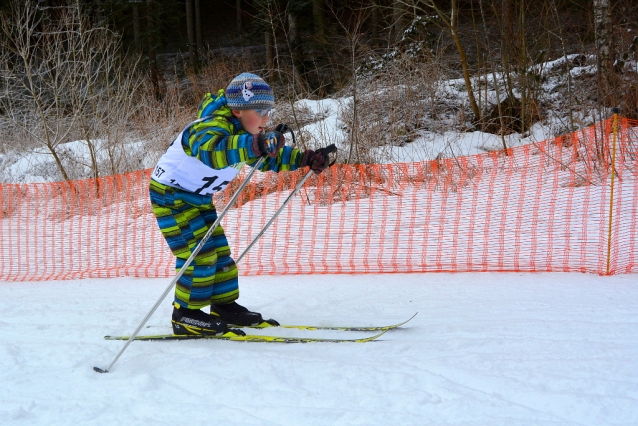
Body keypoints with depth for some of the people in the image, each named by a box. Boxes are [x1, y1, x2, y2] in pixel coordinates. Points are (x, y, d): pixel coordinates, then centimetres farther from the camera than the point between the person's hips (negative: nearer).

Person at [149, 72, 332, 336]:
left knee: (218, 251, 9)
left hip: (199, 198, 9)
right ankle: (186, 315, -4)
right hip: (171, 195, -9)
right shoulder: (213, 127, -30)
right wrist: (256, 144, -70)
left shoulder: (242, 132, 1)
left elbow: (268, 158, 14)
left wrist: (305, 159, -3)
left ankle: (224, 307, 19)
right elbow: (212, 150, -55)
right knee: (198, 252, -13)